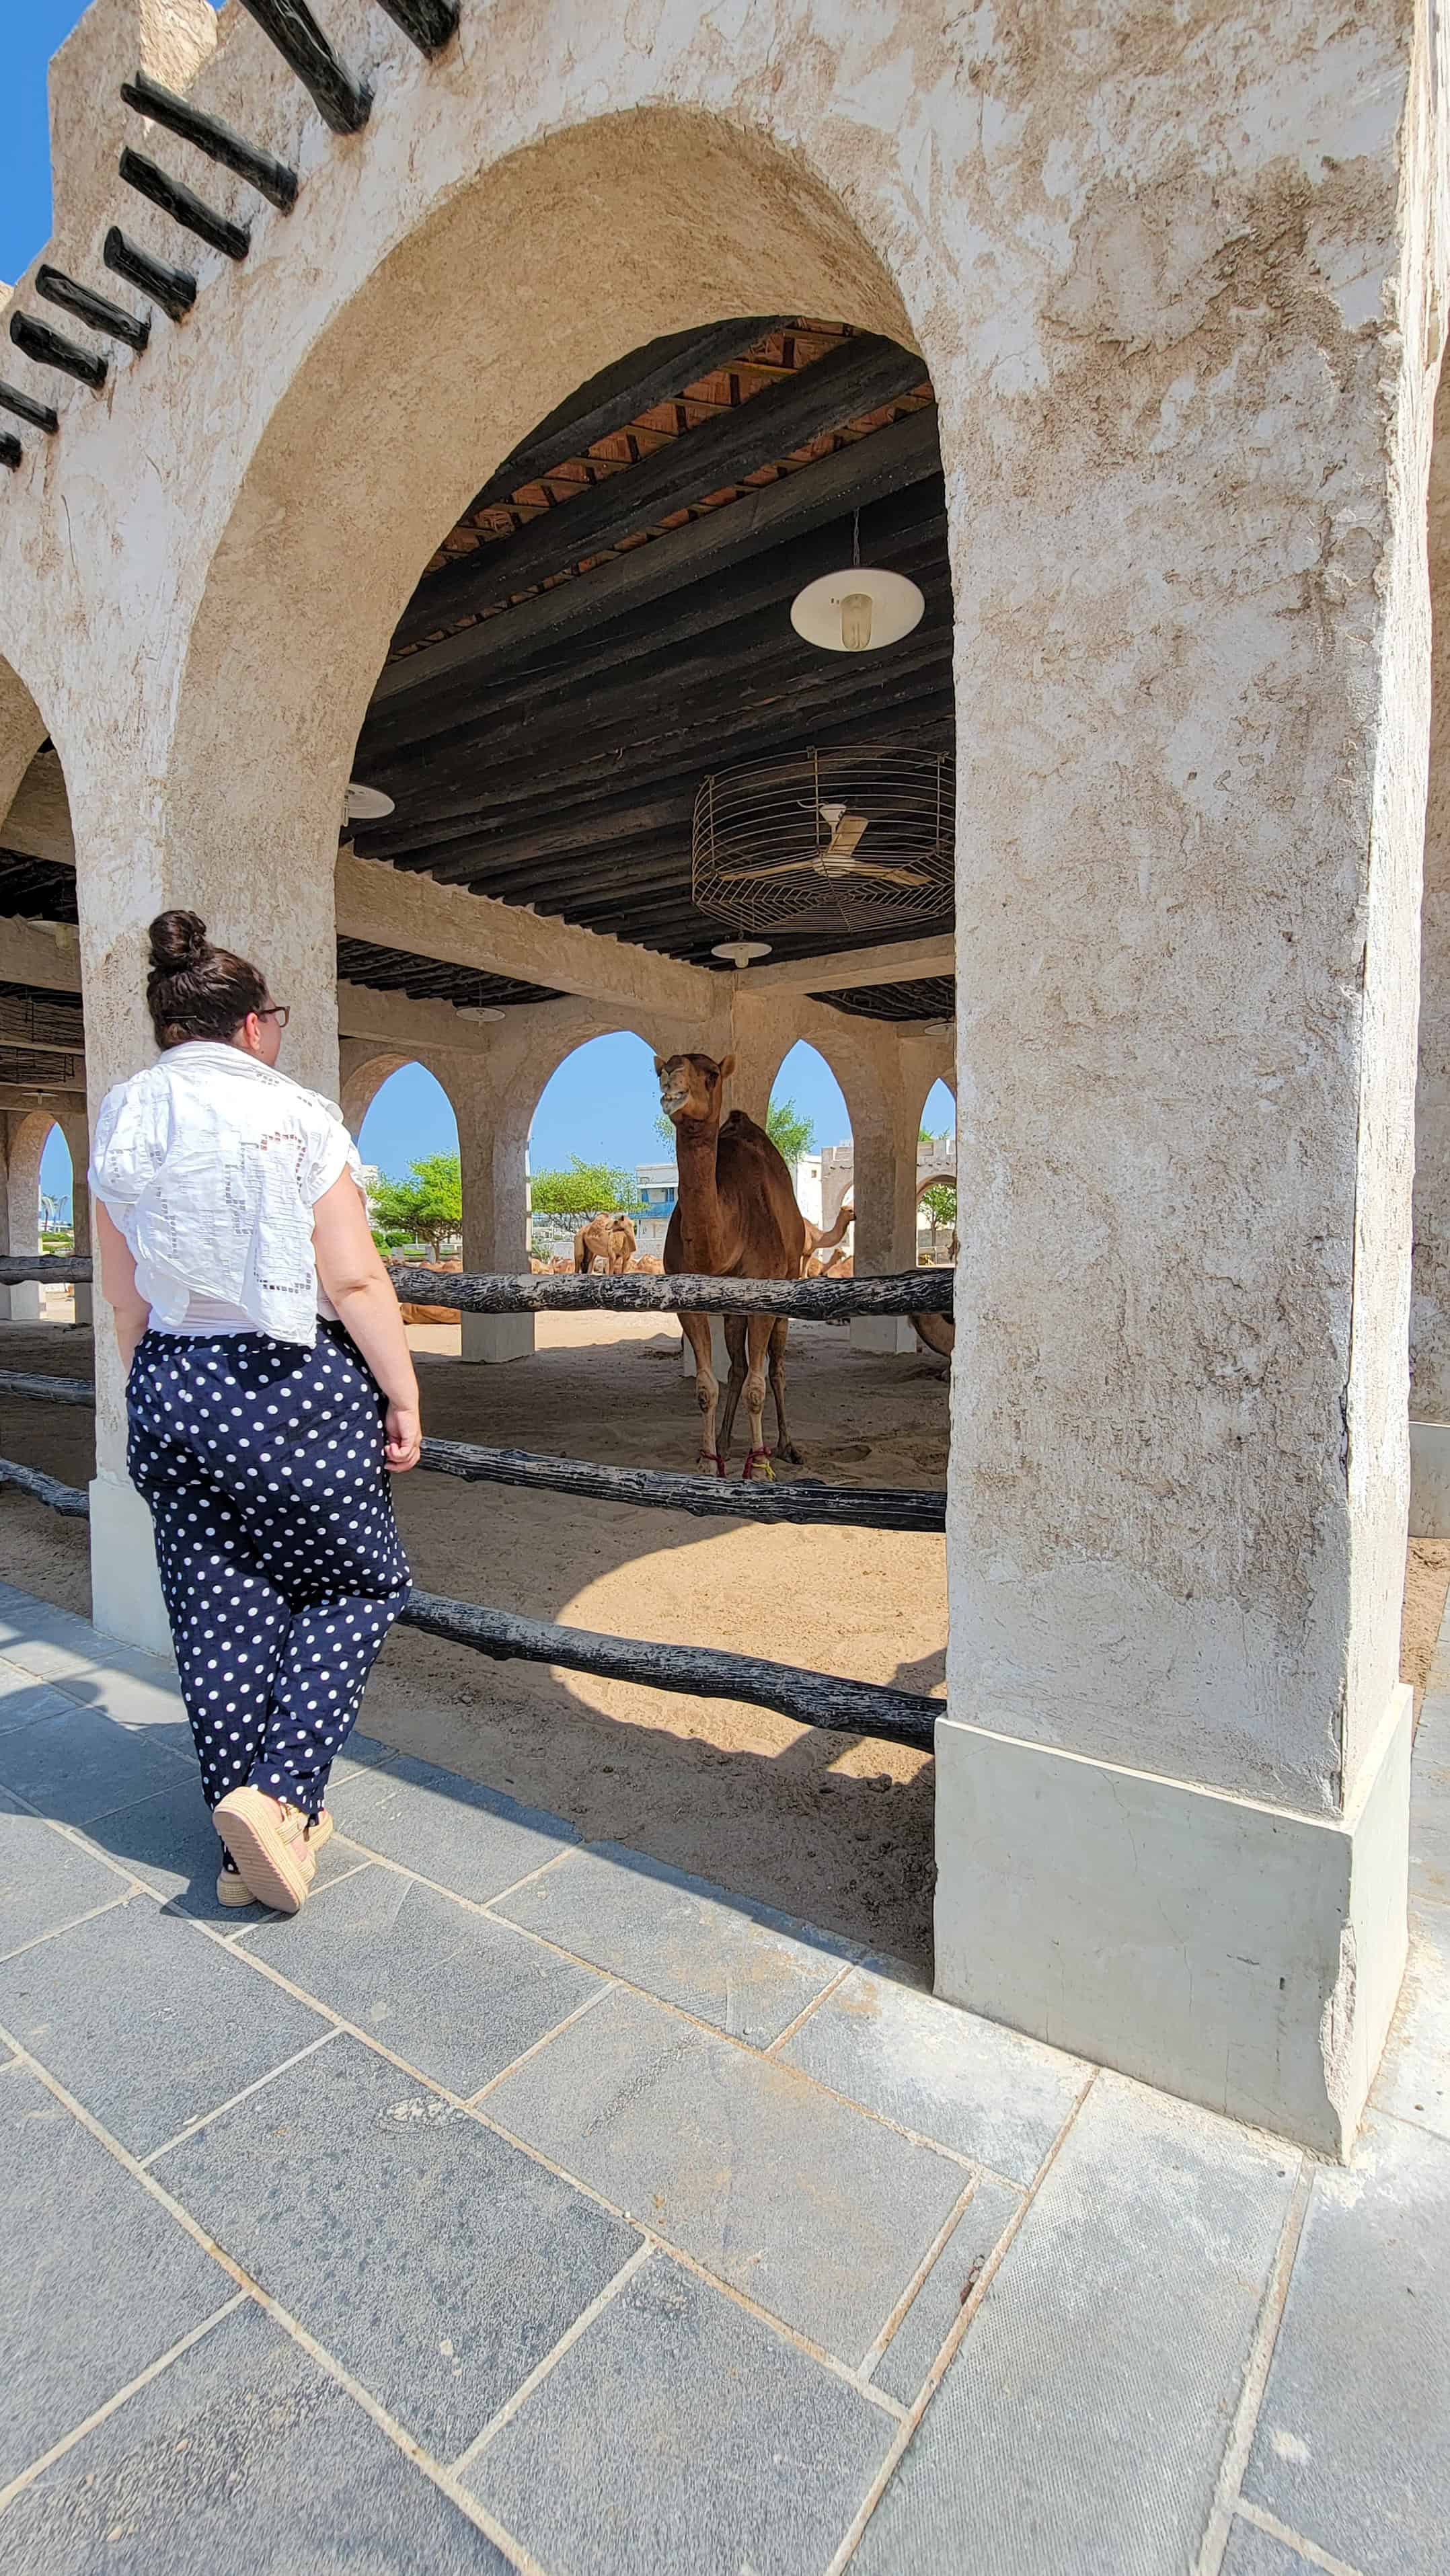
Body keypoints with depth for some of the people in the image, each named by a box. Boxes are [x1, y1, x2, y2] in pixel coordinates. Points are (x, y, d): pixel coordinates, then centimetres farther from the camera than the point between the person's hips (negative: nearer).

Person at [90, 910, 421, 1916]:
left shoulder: (119, 1127, 7)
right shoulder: (297, 1114, -9)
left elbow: (125, 1300, 10)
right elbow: (354, 1281, -14)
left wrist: (160, 1395, 21)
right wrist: (404, 1395, -7)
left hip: (174, 1391, 6)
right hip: (295, 1385, -5)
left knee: (221, 1614, 13)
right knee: (358, 1584, 14)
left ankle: (249, 1841, 26)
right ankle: (281, 1791, 2)